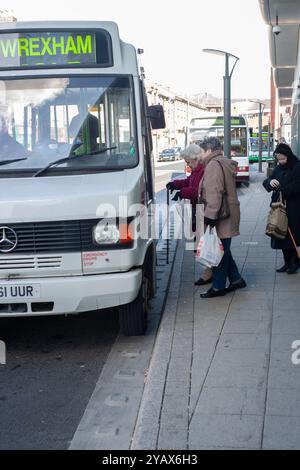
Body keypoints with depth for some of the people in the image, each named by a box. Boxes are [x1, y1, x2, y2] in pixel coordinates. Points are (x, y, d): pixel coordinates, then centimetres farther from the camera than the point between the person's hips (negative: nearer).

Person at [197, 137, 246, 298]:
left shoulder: (214, 165, -14)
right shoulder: (225, 163, 18)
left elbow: (214, 193, -24)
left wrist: (210, 217, -25)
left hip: (220, 217, -10)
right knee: (223, 250, 18)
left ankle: (218, 287, 8)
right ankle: (236, 279, 26)